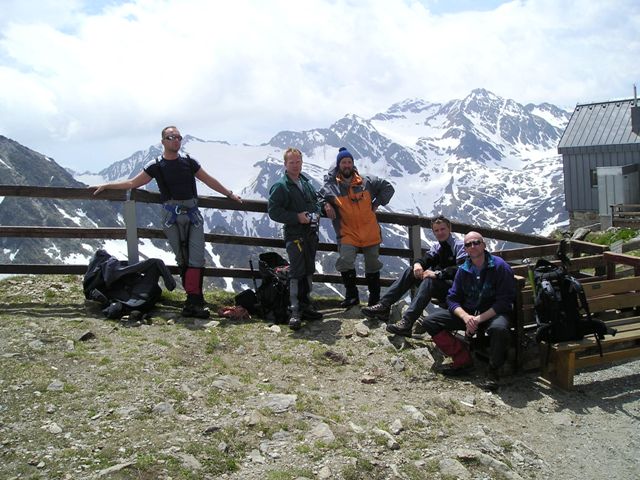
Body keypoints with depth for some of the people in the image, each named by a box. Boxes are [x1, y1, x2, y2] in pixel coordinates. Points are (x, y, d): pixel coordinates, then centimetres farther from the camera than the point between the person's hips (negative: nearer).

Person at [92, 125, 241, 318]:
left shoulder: (189, 162, 11)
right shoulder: (156, 166, 6)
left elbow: (209, 181, 18)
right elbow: (133, 183, 12)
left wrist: (230, 194, 19)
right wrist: (106, 185, 9)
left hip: (193, 215, 1)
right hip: (172, 216, -1)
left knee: (196, 258, -10)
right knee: (182, 260, -1)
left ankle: (193, 302, -11)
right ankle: (195, 299, 3)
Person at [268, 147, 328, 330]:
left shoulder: (307, 183, 12)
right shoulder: (280, 186, -9)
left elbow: (317, 199, 25)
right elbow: (273, 211, -15)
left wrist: (317, 212, 3)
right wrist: (296, 217, -20)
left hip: (311, 232, 7)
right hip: (294, 234, -7)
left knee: (309, 270, 13)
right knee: (296, 272, -11)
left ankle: (306, 305, 24)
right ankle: (295, 312, -7)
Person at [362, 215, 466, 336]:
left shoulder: (459, 246, -6)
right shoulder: (437, 247, 17)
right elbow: (426, 260, 6)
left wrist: (437, 273, -33)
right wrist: (418, 264, -19)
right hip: (439, 283, 7)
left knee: (429, 280, -35)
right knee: (411, 271, -10)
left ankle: (407, 322, -50)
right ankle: (383, 306, -24)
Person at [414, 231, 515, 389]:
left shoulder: (500, 266, -10)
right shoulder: (463, 270, 5)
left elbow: (505, 301, -15)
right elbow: (452, 298, 3)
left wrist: (479, 319, -23)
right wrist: (465, 317, -19)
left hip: (493, 313, -5)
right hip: (467, 313, 5)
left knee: (499, 328, -42)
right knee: (429, 322, -9)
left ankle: (493, 370, -14)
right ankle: (464, 361, -4)